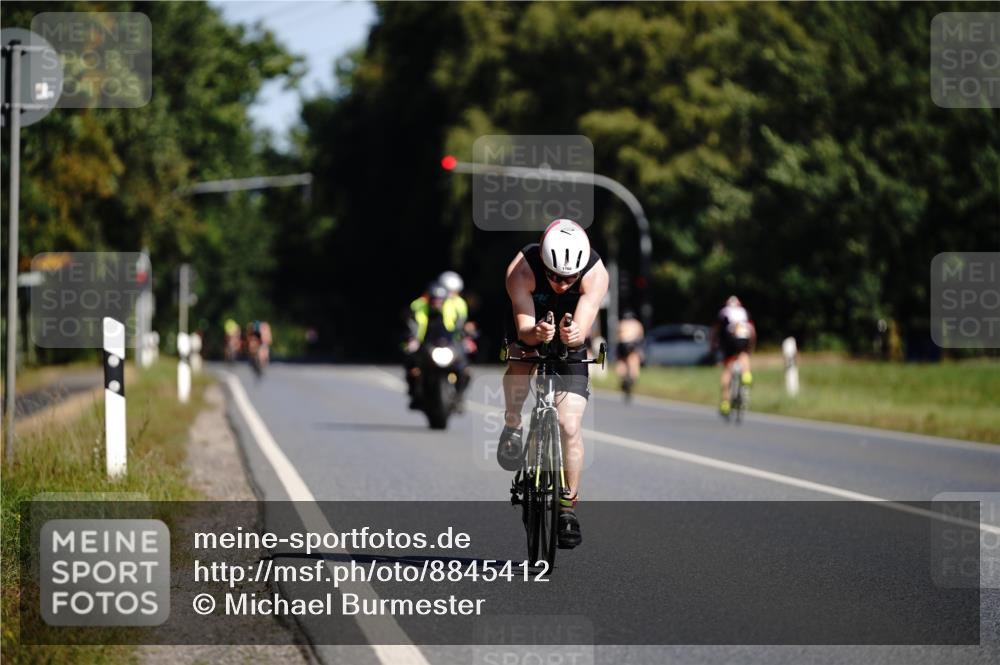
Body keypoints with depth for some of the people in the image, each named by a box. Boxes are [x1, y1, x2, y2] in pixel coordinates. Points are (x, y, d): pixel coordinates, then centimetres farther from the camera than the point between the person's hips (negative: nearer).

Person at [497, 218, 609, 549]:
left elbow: (582, 332, -36)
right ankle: (512, 426, -6)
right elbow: (524, 327, -35)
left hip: (570, 348, 0)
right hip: (529, 338, 0)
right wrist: (536, 333, -58)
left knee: (570, 426, -12)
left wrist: (573, 334, -59)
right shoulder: (521, 269, -32)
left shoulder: (596, 274, -31)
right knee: (520, 360, -34)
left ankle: (568, 506, 3)